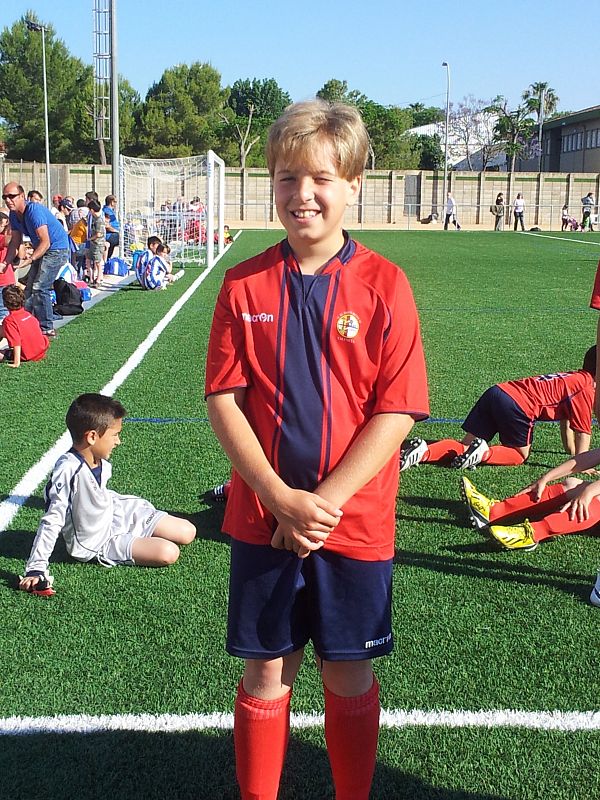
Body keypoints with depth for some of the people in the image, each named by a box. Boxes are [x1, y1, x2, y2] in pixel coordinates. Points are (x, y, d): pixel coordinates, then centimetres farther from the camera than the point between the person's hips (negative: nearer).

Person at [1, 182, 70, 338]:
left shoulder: (34, 211, -26)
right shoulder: (14, 214, 1)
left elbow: (45, 242, -30)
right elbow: (15, 242, 9)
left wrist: (29, 260, -38)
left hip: (56, 249, -10)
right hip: (41, 250, 10)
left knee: (39, 288, -15)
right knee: (30, 288, 12)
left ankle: (47, 329, -8)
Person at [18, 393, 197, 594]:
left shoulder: (102, 463, -7)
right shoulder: (68, 470, -30)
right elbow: (51, 522, -29)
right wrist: (35, 570, -30)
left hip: (116, 515, 7)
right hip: (99, 543, -7)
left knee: (187, 533, 5)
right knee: (168, 554, -23)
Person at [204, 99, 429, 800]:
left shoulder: (382, 284, -6)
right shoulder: (243, 284, -1)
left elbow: (396, 410, -9)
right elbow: (223, 400, -4)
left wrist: (325, 501, -15)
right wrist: (284, 500, -14)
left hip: (355, 524, -1)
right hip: (261, 520, 1)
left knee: (349, 675, 13)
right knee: (265, 673, 12)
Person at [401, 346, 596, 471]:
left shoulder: (571, 378, 29)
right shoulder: (586, 389, 3)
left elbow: (566, 420, 35)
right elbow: (583, 430, 0)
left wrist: (573, 453, 37)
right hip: (518, 405, -8)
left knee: (466, 446, 9)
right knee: (521, 454, 14)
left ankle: (424, 451, -14)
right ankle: (483, 452, -12)